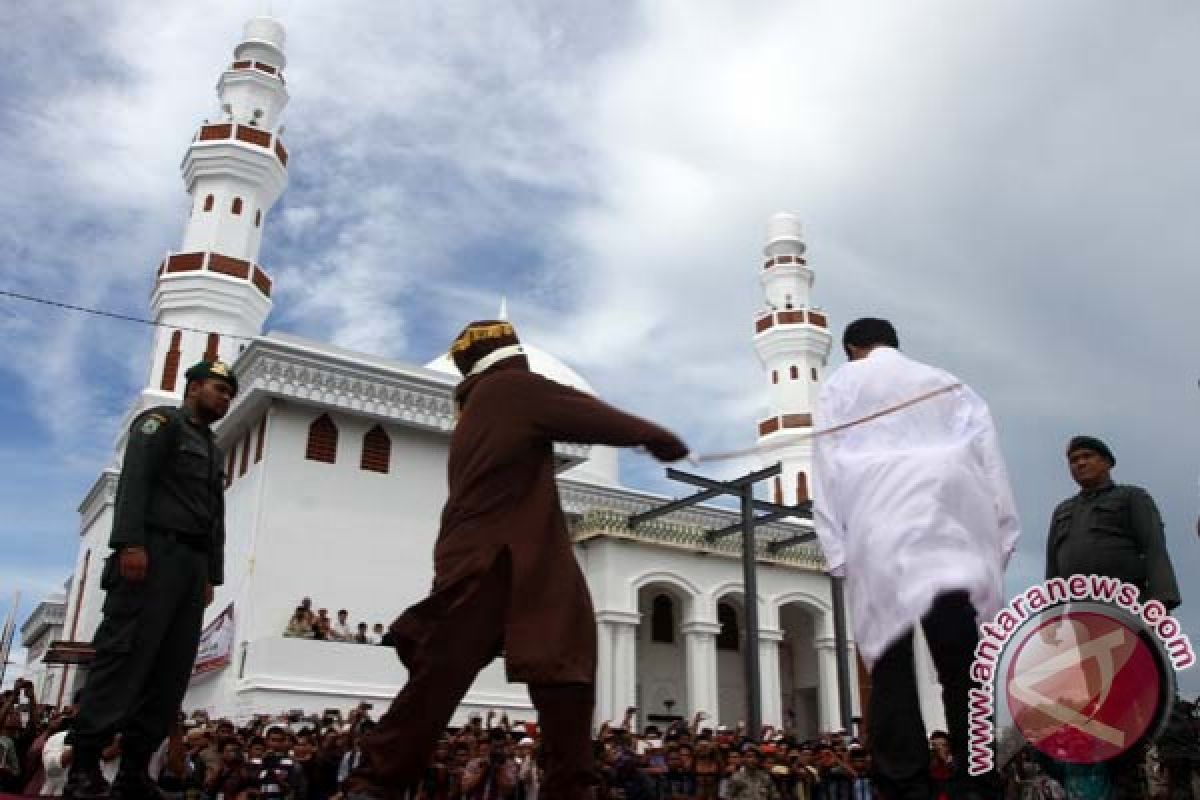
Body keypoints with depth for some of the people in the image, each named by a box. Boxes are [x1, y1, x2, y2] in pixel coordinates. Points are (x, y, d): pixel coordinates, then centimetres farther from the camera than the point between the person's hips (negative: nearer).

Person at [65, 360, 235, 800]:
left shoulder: (214, 450, 29)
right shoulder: (162, 420, 6)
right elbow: (134, 479, -10)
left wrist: (212, 575, 14)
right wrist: (130, 543, -23)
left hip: (193, 561, 8)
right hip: (153, 551, -8)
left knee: (172, 669, 0)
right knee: (124, 655, -14)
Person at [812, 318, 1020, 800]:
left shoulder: (839, 386, 17)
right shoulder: (948, 383, 24)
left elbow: (827, 468, 5)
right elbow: (990, 460, 14)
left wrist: (837, 551, 1)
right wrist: (1000, 539, 11)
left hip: (878, 536, -2)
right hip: (952, 533, 2)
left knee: (891, 666, -4)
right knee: (962, 666, -4)